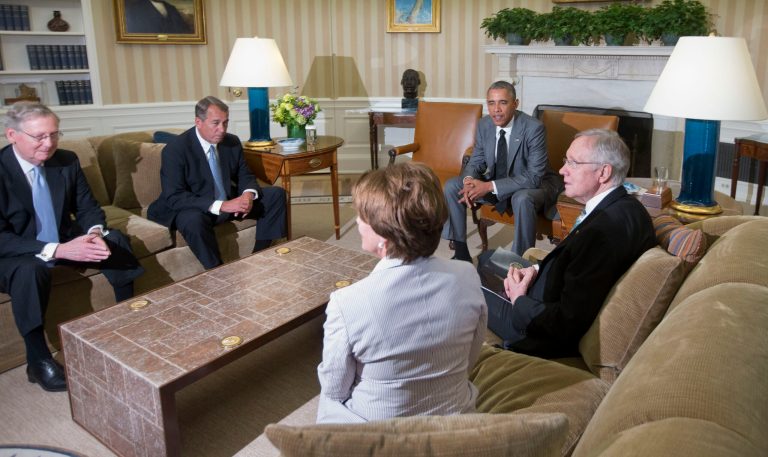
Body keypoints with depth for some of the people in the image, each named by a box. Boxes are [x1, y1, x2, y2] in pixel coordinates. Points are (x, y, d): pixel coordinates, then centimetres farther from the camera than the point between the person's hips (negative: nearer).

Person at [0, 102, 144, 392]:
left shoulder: (67, 161, -6)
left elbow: (88, 208, 2)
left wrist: (95, 233, -22)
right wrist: (58, 250, -36)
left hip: (64, 242, 5)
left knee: (115, 240, -15)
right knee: (30, 270, -36)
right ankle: (38, 360, -19)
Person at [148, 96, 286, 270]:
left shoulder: (232, 142, -2)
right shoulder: (175, 149, -19)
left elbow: (245, 176, 8)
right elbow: (174, 197, -24)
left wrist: (248, 194, -19)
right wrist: (220, 206, -35)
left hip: (229, 202, 6)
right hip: (193, 209, -6)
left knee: (276, 194, -5)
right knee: (194, 221, -40)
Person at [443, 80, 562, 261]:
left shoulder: (533, 128, -24)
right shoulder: (484, 124, -6)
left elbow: (535, 176, -27)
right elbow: (476, 161, 3)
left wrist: (490, 186, -33)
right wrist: (469, 181, -22)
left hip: (535, 185, -5)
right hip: (495, 183, 6)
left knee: (522, 199, -39)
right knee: (451, 186, -9)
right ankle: (461, 253, -1)